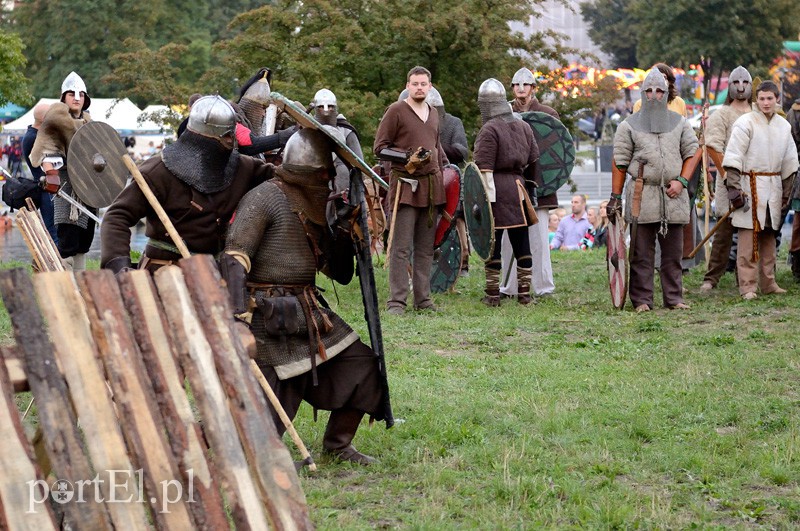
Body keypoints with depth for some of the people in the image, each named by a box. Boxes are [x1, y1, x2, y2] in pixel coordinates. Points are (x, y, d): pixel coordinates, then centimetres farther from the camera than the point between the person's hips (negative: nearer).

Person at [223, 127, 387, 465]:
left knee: (360, 364, 6)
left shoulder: (313, 208, 14)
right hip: (270, 316, -8)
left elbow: (337, 270, 19)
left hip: (309, 311, 8)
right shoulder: (264, 199, -11)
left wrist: (344, 227, 3)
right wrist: (238, 308, -31)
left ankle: (338, 444, 20)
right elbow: (235, 256, -19)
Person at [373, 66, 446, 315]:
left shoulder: (433, 114, 17)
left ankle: (423, 298, 14)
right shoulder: (396, 111, -3)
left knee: (426, 247, 9)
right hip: (405, 184, -6)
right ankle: (396, 300, -6)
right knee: (401, 247, -8)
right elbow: (379, 147, -5)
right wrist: (407, 157, -16)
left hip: (431, 185, 6)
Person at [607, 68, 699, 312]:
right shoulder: (629, 125, 6)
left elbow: (691, 152, 12)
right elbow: (619, 163, 3)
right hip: (642, 196, -2)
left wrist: (682, 180, -3)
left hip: (673, 195, 2)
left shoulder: (680, 123, 13)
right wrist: (615, 197, -1)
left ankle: (674, 297, 12)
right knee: (642, 253, -2)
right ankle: (642, 300, 2)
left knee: (673, 251, 6)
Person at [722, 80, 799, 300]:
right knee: (749, 237, -8)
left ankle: (768, 282, 20)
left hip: (774, 186, 6)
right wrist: (733, 187, -17)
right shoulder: (745, 123, -8)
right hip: (750, 185, -6)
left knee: (769, 236, 12)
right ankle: (747, 286, -6)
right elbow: (733, 158, -11)